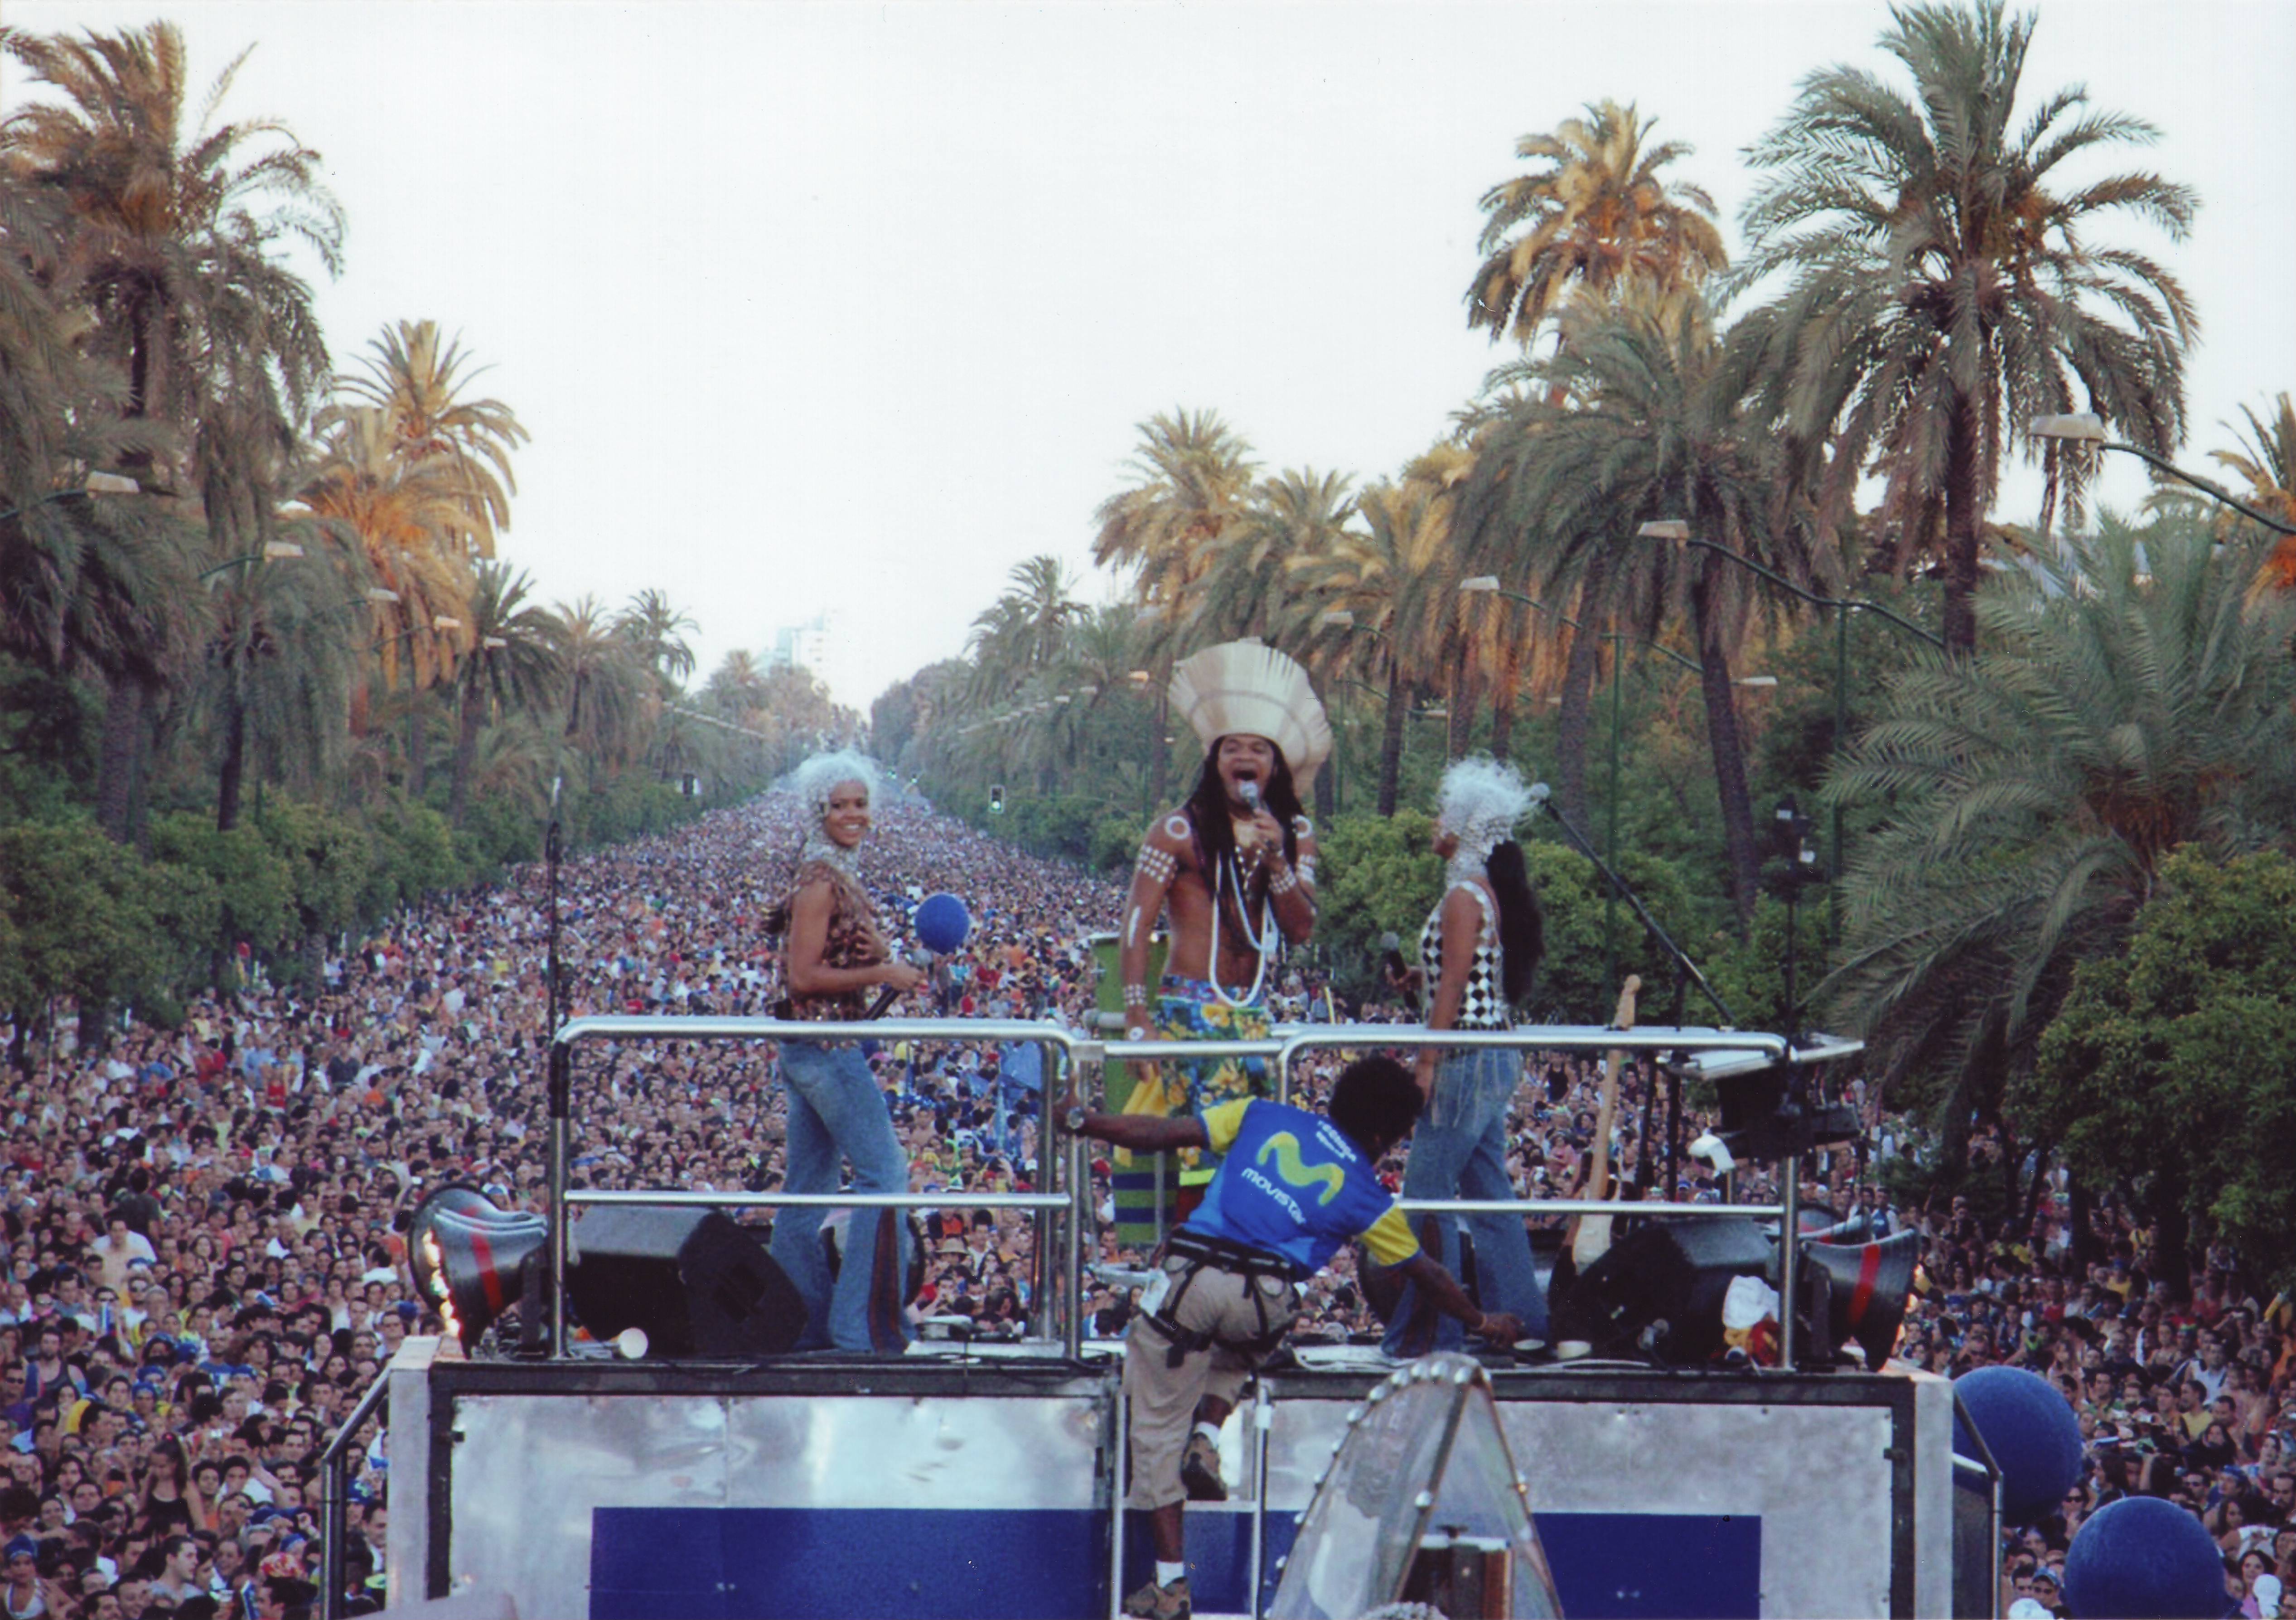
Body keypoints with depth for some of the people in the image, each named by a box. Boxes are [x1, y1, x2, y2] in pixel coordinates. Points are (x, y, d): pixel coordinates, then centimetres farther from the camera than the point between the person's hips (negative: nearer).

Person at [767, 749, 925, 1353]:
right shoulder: (819, 880, -14)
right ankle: (862, 1323, -11)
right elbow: (804, 976, -19)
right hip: (823, 1046, -10)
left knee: (807, 1188, 10)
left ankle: (798, 1324, 14)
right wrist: (882, 973, -18)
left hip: (816, 1051, 10)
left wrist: (884, 957, 3)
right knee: (885, 1172, -10)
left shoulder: (841, 876, 16)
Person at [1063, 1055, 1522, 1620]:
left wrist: (1083, 1121, 22)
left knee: (1158, 1428, 10)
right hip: (1264, 1299, 0)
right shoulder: (1366, 1196, 13)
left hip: (1190, 1274, 0)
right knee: (1243, 1341, 38)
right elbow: (1425, 1276, 23)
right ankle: (1210, 1435, 12)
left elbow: (1166, 1133, 11)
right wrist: (1482, 1322, 38)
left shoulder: (1262, 1116, 16)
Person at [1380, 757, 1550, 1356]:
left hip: (1466, 1059, -10)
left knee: (1428, 1195, -6)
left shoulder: (1464, 896, -15)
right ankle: (1520, 1316, 17)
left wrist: (1427, 1062, -17)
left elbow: (1453, 986, -18)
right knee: (1489, 1193, 14)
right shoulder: (1493, 892, 14)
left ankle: (1427, 1330, -5)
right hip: (1496, 1059, 10)